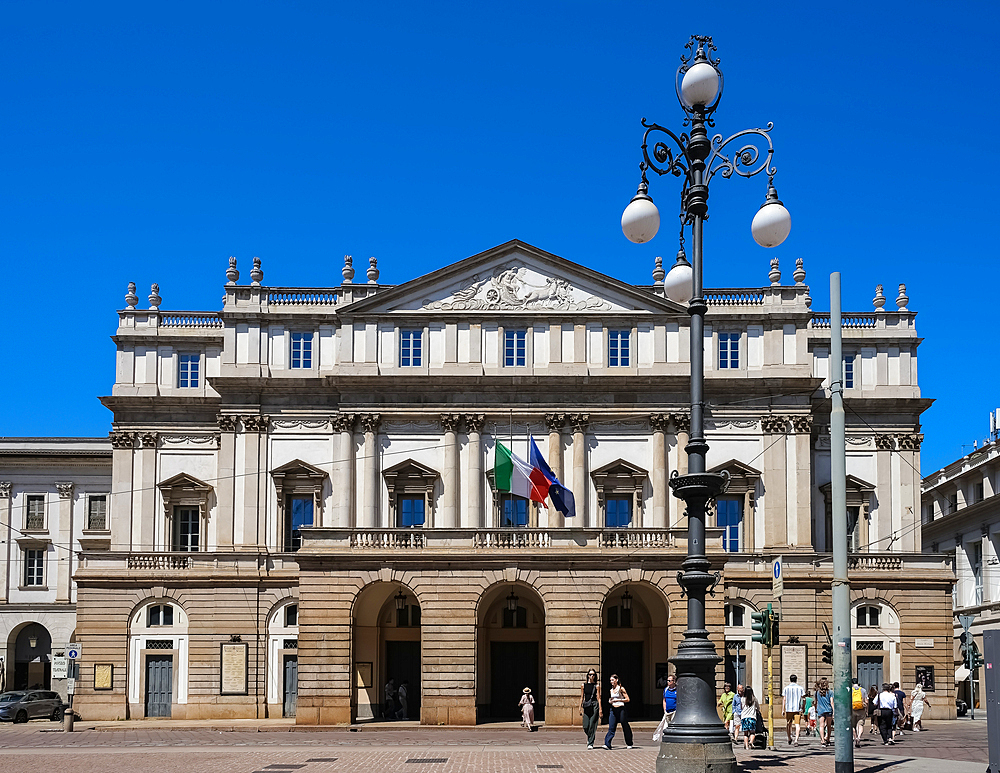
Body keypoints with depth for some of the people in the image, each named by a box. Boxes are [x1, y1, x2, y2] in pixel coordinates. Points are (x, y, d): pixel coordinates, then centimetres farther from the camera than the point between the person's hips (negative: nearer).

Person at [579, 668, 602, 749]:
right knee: (586, 727, -1)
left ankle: (590, 743, 1)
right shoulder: (583, 685, 9)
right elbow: (582, 697, 11)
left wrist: (600, 709, -6)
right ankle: (589, 737, 30)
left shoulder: (597, 686, 3)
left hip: (594, 706, -2)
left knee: (592, 726, -6)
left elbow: (598, 698, 0)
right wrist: (580, 708, 7)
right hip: (586, 706, 2)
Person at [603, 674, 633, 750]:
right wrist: (610, 701, 4)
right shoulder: (611, 690, 13)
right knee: (611, 727, -6)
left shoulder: (621, 689, -4)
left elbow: (627, 699, -7)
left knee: (625, 727, 5)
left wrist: (618, 700, -14)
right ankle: (607, 744, -15)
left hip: (621, 709, -5)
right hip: (613, 710, 5)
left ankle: (629, 744, 19)